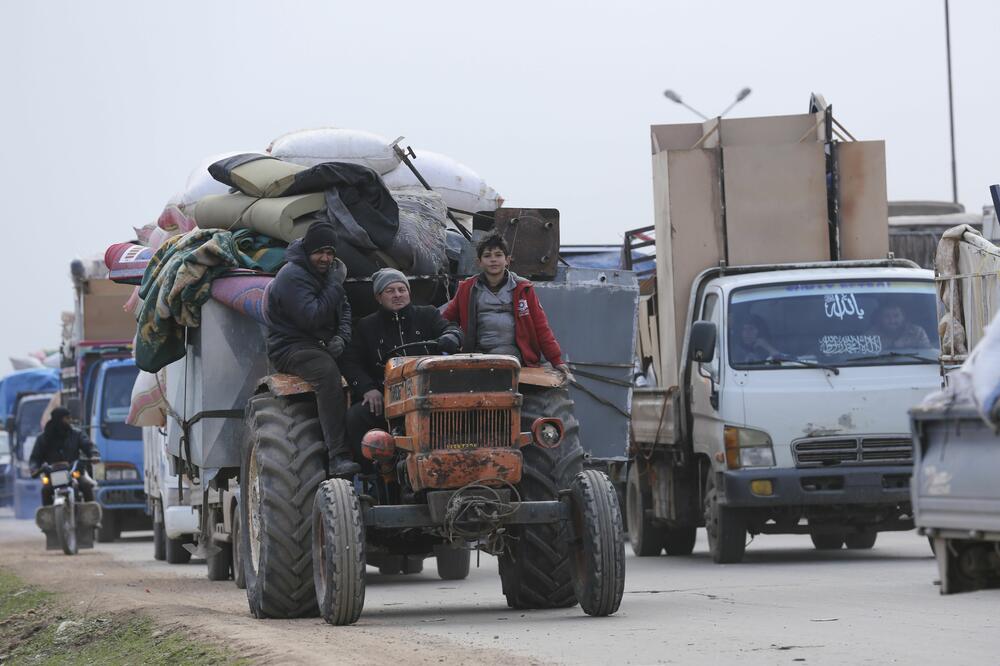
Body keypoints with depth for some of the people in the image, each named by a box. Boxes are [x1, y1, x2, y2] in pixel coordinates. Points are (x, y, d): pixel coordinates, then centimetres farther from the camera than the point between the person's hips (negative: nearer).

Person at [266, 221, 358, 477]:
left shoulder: (325, 273, 16)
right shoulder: (292, 276, -13)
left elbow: (344, 310, 21)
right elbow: (312, 319, -23)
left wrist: (342, 337, 0)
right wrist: (335, 285, -16)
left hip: (322, 347, 9)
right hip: (291, 348, -9)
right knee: (327, 371, -38)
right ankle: (338, 456, -45)